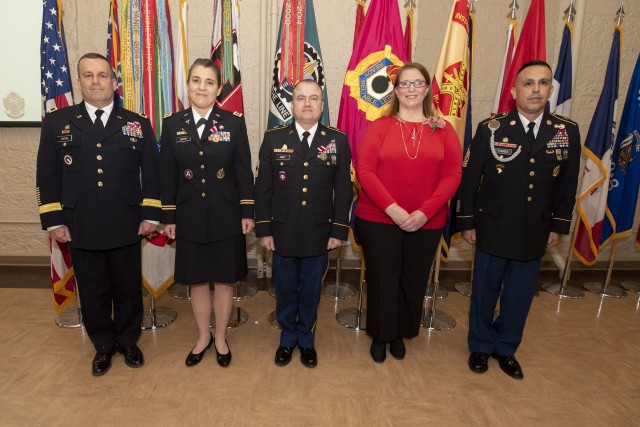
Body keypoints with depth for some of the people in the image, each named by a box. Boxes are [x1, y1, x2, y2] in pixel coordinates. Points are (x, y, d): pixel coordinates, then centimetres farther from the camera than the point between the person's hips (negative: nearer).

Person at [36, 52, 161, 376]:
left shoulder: (137, 124, 4)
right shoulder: (57, 123, 5)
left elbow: (151, 173, 4)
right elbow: (47, 176, 4)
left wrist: (150, 215, -1)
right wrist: (53, 221, -1)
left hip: (126, 227, 0)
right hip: (80, 228, 1)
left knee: (128, 289, 12)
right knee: (92, 292, 12)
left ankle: (128, 342, 33)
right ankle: (103, 346, 33)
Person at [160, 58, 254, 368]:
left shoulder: (234, 122, -3)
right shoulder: (172, 125, 2)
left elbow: (244, 171, -2)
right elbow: (168, 176, 4)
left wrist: (247, 212, -5)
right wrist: (168, 217, 3)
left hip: (226, 217, -1)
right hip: (190, 217, 2)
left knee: (224, 280, 10)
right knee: (196, 281, 13)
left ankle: (221, 338, 31)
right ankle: (203, 337, 34)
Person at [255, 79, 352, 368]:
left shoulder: (338, 141, -1)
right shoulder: (273, 138, -1)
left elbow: (343, 189, 1)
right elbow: (263, 188, 0)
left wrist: (339, 230, -2)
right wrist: (264, 229, -3)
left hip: (319, 233, 0)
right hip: (283, 232, 0)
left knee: (311, 290, 14)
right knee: (285, 289, 14)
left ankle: (306, 339, 37)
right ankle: (288, 338, 37)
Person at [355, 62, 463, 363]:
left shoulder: (443, 130, 4)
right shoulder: (380, 126, 0)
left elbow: (453, 175, -3)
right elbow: (364, 170, -8)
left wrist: (425, 212, -15)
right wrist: (391, 208, -18)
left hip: (427, 223, 2)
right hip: (378, 220, -1)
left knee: (414, 281, 13)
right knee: (382, 279, 8)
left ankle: (400, 334, 36)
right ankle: (380, 336, 30)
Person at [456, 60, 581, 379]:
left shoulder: (567, 132, -1)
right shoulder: (491, 129, -9)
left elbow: (567, 184, 6)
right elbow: (469, 178, -5)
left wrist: (559, 226, 6)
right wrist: (466, 223, -4)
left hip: (535, 233, 3)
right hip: (493, 230, -2)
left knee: (520, 296, 14)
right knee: (484, 292, 12)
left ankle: (506, 348, 37)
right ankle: (480, 346, 34)